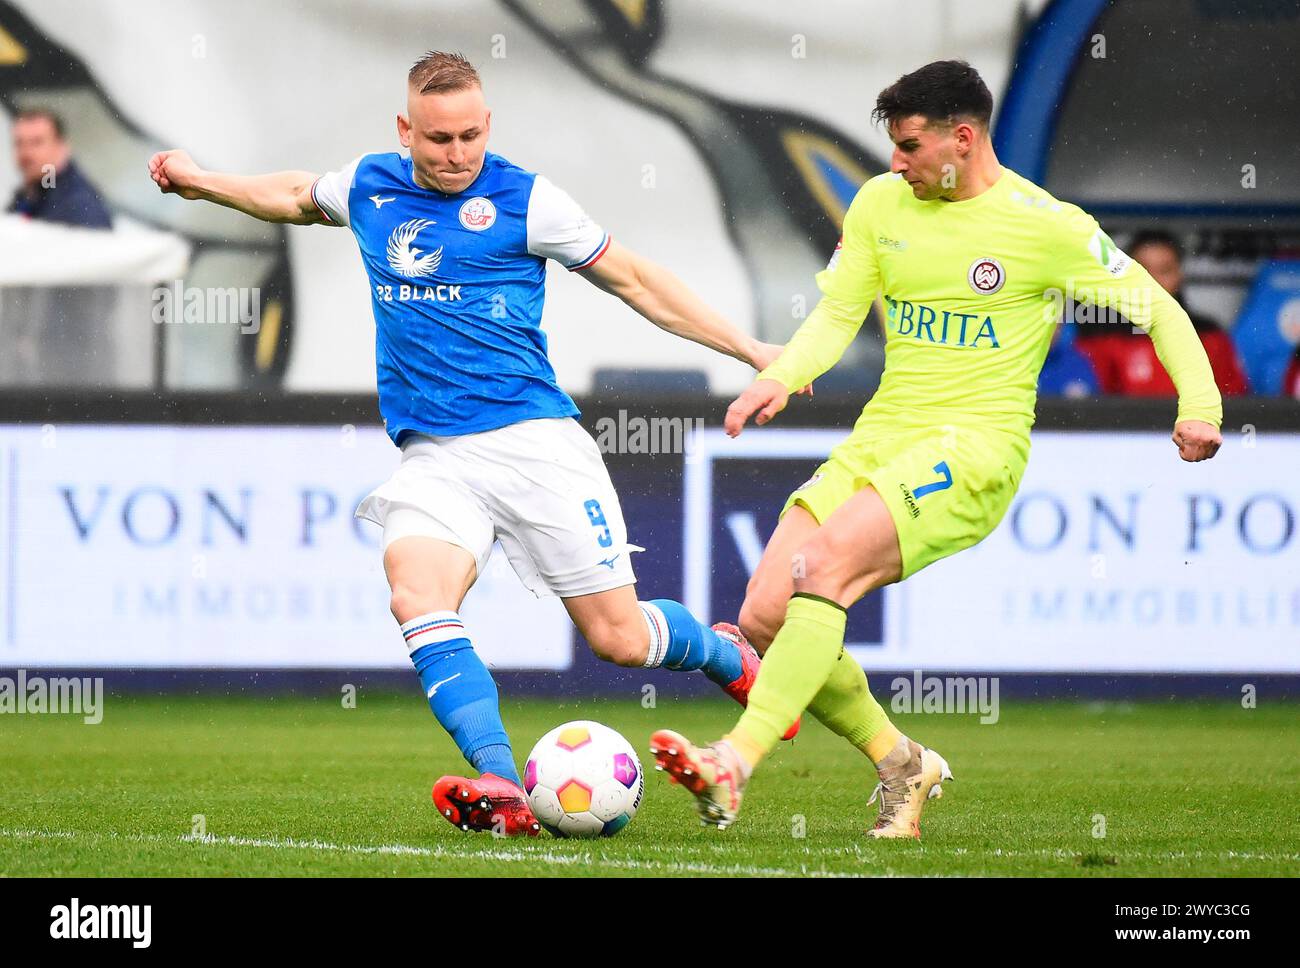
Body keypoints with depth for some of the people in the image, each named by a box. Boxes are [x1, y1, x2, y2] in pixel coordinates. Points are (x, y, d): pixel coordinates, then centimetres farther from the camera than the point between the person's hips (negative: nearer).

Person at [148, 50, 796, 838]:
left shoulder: (524, 199, -2)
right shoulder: (371, 188, 9)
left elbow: (633, 279, 6)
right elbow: (297, 197, 33)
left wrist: (748, 349, 6)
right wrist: (204, 182, 30)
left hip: (533, 438, -3)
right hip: (434, 455, 3)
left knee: (619, 638, -3)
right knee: (416, 594, -27)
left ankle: (729, 654, 32)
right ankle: (502, 791, -35)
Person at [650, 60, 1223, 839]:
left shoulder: (1046, 225, -4)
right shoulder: (881, 204, 10)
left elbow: (1159, 311, 3)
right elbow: (837, 314, 14)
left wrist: (1199, 407, -10)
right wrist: (780, 379, -6)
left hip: (977, 445, -6)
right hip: (880, 437, 7)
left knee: (824, 563, -30)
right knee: (764, 617, -8)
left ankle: (734, 767, -35)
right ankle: (900, 763, 11)